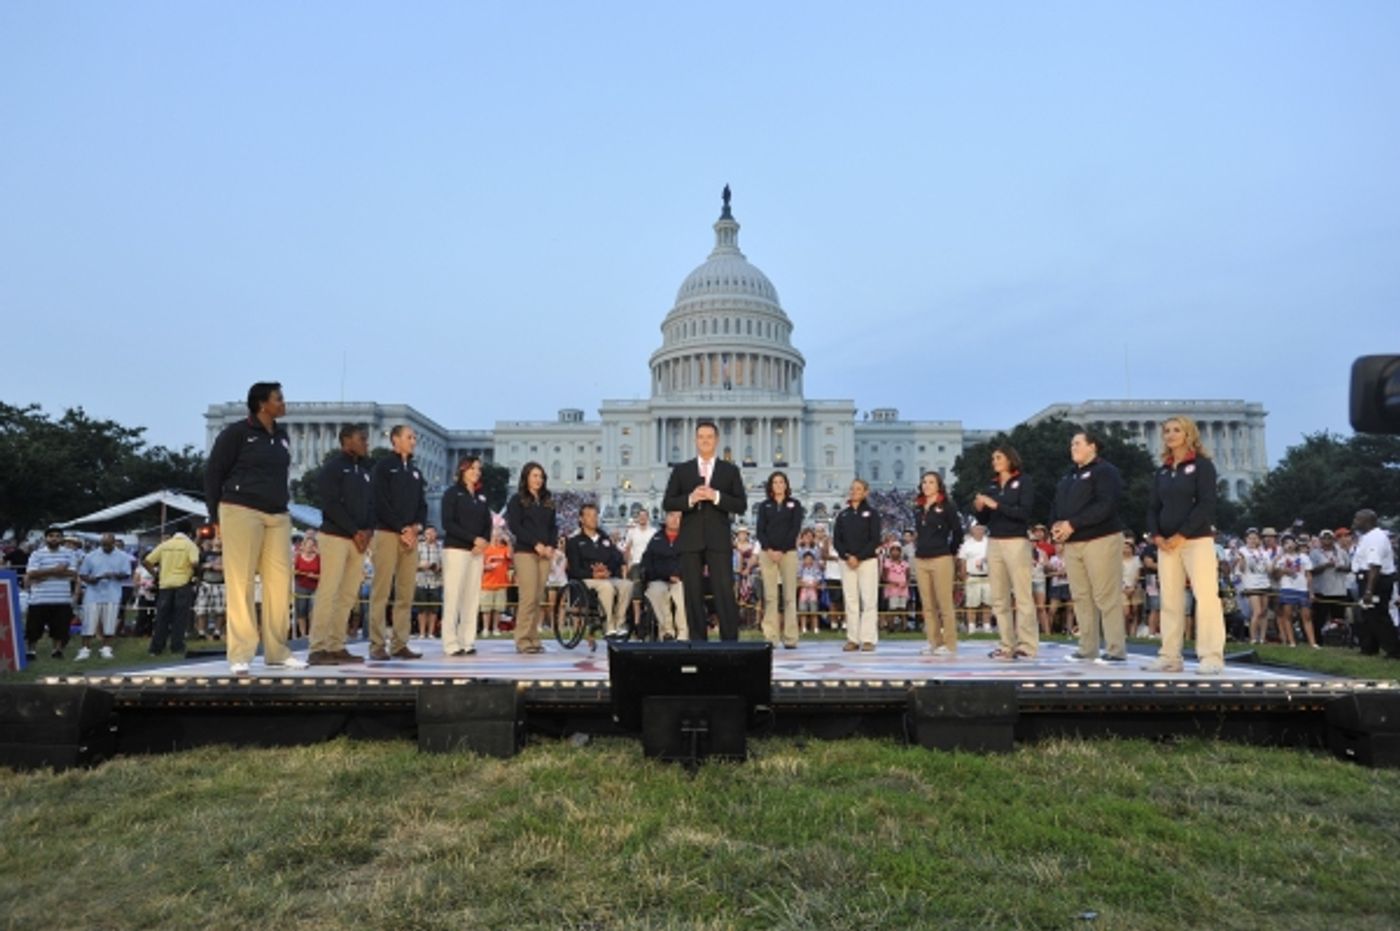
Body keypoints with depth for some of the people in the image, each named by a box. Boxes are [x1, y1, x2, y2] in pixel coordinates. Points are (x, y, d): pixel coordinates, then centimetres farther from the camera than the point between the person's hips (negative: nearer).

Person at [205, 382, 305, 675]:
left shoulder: (282, 435, 15)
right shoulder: (237, 432, -3)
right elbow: (213, 473, -1)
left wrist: (281, 506, 16)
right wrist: (216, 516, -3)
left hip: (278, 516, 6)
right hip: (241, 511, -6)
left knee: (281, 582, 4)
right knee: (241, 584, -5)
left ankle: (277, 651, 13)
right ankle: (240, 655, -1)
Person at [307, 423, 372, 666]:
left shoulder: (365, 469, 19)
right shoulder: (333, 466, -2)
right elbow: (331, 504, -12)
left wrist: (368, 530, -1)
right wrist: (355, 532, -13)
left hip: (359, 539, 7)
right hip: (336, 536, -7)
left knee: (348, 594, 4)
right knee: (328, 592, -10)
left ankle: (336, 647, 8)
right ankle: (318, 648, -9)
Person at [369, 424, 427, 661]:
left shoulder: (416, 471, 22)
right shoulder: (383, 466, 2)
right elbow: (380, 502, -8)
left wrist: (417, 526, -1)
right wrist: (402, 528, -11)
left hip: (411, 535, 6)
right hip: (387, 533, -6)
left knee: (406, 593, 2)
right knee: (381, 591, -7)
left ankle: (400, 644, 5)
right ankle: (378, 645, -6)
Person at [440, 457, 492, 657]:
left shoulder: (482, 496, 17)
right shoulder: (452, 493, 1)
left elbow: (487, 524, 15)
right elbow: (448, 523, -9)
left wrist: (484, 542, -6)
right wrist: (473, 539, -15)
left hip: (477, 552, 5)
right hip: (455, 549, -5)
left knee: (472, 598, 2)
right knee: (453, 597, -7)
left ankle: (468, 642, 5)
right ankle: (451, 644, -6)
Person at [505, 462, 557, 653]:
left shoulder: (548, 502, 19)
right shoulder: (517, 500, 4)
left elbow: (554, 526, 17)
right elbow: (514, 526, -5)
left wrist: (550, 546, -1)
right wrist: (536, 544, -12)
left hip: (545, 554, 5)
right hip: (525, 552, -5)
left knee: (538, 598, 2)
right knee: (528, 597, -12)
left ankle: (534, 639, 6)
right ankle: (523, 640, -8)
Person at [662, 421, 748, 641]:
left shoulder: (730, 470, 9)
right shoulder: (681, 470, 11)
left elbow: (741, 505, 2)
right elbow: (667, 503, 5)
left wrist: (716, 497, -13)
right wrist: (690, 499, -13)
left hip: (719, 540, -1)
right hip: (690, 540, 1)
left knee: (725, 592, -6)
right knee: (693, 595, 3)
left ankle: (730, 641, 0)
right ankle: (698, 641, 11)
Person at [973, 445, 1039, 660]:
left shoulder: (1023, 482, 1)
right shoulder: (991, 486, 15)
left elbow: (1025, 512, -13)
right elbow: (984, 520, 16)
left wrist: (996, 505, -17)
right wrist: (979, 509, -5)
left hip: (1016, 543, -6)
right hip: (994, 544, 6)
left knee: (1022, 597, -7)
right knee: (999, 599, 4)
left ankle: (1027, 646, -5)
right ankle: (1006, 645, 7)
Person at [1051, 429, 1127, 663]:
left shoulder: (1105, 471, -5)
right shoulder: (1068, 476, 21)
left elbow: (1105, 506, -18)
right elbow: (1057, 506, 21)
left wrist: (1072, 524, -20)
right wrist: (1055, 525, -2)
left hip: (1100, 539, -8)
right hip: (1072, 543, 8)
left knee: (1106, 597, -7)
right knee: (1081, 597, 7)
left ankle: (1116, 650, -3)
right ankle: (1087, 648, 13)